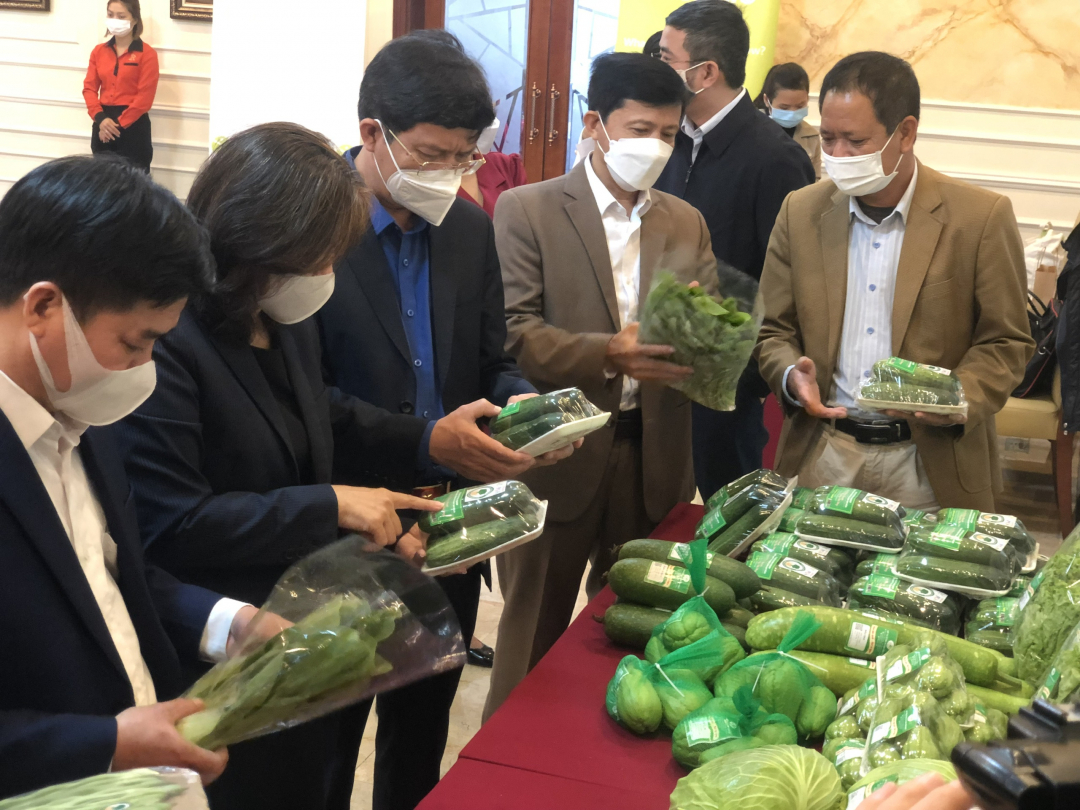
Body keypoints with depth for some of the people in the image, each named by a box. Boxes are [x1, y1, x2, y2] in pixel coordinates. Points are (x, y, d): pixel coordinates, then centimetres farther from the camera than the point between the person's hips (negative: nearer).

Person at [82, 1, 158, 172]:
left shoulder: (147, 54, -4)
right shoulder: (99, 51, 11)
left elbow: (145, 97, -10)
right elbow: (89, 88, 7)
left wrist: (119, 124, -13)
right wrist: (100, 118, -11)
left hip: (133, 126, -5)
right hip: (103, 124, 5)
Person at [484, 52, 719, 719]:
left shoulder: (686, 223, 12)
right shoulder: (527, 211, -4)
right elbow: (516, 333, -13)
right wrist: (609, 354, -28)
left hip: (654, 461, 4)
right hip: (557, 457, -4)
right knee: (534, 644, 8)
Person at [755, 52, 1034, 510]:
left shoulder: (982, 218, -9)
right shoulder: (801, 212, 1)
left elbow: (1005, 343, -3)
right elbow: (775, 331, 7)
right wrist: (791, 375, -14)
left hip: (932, 464, -2)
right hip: (822, 454, 3)